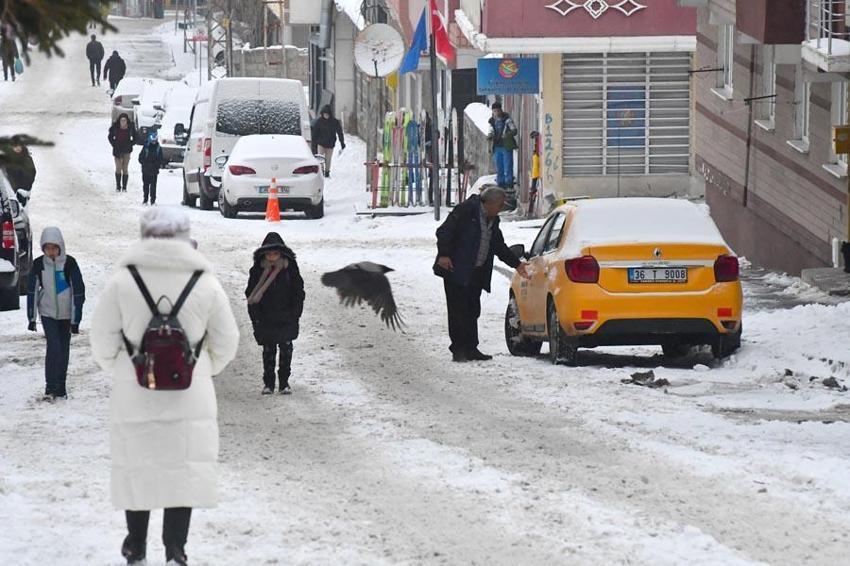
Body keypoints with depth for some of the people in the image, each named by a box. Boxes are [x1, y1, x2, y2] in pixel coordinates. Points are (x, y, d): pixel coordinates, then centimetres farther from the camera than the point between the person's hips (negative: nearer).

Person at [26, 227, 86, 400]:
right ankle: (50, 388, -9)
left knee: (64, 350, 8)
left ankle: (61, 389, 20)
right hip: (47, 313, 0)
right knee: (54, 348, -14)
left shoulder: (69, 263, -13)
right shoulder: (38, 264, -8)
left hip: (66, 314, 0)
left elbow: (78, 291, -9)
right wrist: (31, 317, 2)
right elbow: (32, 290, 1)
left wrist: (76, 320, -9)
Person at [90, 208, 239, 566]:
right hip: (190, 399, 0)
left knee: (136, 468, 14)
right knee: (185, 472, 6)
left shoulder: (122, 282, -10)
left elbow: (103, 341, -4)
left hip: (134, 397, 0)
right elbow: (226, 344, 4)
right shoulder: (206, 284, -6)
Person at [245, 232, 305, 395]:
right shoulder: (258, 270, -3)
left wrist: (295, 314, -1)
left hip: (286, 318, 0)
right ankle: (268, 383, 13)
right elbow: (251, 295, 2)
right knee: (268, 351, 5)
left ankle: (284, 382, 12)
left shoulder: (290, 269, -3)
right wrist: (255, 317, -5)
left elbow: (298, 293, 5)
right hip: (265, 319, 0)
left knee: (286, 349, 1)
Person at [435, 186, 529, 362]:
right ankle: (458, 350, -3)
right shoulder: (466, 210, -9)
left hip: (476, 273, 8)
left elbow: (499, 247, 25)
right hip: (456, 270, -8)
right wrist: (444, 254, -20)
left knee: (472, 312, 8)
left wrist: (516, 264, 22)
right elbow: (445, 231, -13)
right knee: (458, 311, -5)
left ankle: (471, 349, 13)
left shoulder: (493, 221, 15)